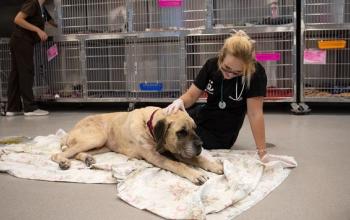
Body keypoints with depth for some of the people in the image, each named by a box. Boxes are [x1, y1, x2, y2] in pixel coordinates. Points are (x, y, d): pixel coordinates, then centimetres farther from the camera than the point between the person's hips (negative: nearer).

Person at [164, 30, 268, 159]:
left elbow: (255, 114, -26)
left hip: (222, 134, -5)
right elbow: (191, 95, -7)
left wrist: (262, 152, -27)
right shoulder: (211, 65, -14)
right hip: (202, 116, 5)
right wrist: (180, 102, -30)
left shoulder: (256, 73, -27)